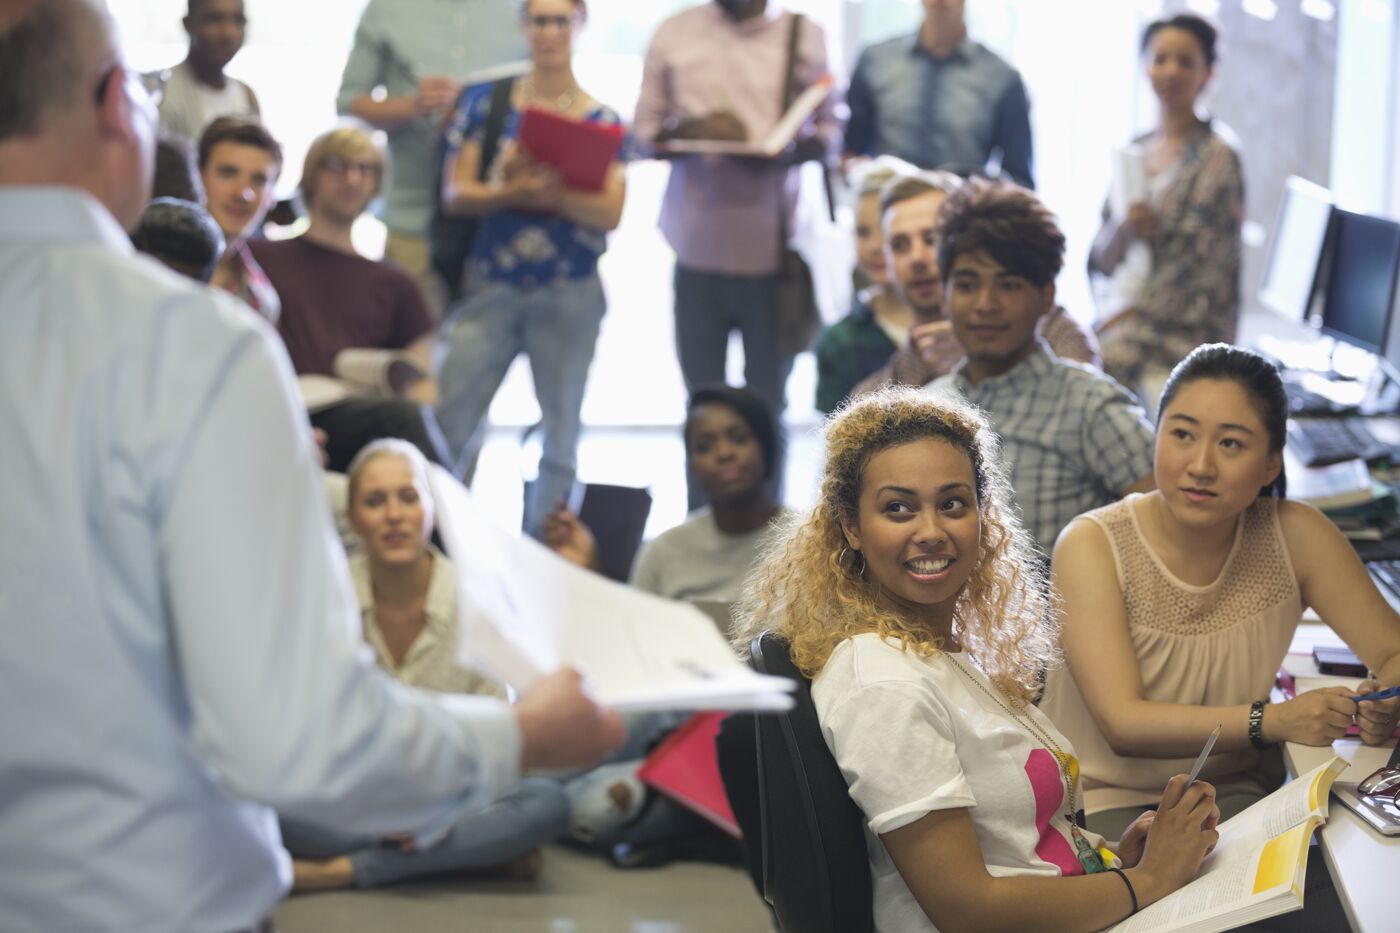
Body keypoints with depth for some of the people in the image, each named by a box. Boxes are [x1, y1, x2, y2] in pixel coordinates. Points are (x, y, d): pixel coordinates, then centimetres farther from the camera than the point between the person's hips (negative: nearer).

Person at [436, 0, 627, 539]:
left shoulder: (603, 121, 5)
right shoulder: (486, 102, 6)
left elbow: (611, 212, -6)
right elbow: (455, 193, 0)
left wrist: (553, 194, -25)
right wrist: (511, 191, -19)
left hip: (570, 296, 0)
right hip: (490, 287, 0)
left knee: (561, 434, 5)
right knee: (446, 423, -8)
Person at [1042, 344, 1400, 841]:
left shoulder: (1297, 535, -6)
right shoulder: (1091, 545, -14)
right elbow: (1123, 724, -22)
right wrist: (1275, 720, -33)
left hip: (1233, 790, 4)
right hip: (1104, 799, -4)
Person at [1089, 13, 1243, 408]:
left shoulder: (1217, 154, -2)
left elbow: (1196, 259, -9)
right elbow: (1101, 258, 14)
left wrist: (1131, 314, -11)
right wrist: (1123, 229, -8)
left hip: (1180, 329, -5)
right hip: (1119, 317, 5)